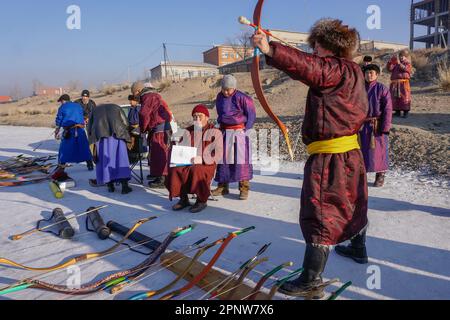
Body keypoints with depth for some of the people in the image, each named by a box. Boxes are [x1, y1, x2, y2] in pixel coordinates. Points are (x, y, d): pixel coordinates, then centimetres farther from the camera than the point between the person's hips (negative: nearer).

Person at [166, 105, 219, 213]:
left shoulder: (214, 132, 3)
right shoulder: (188, 131, 19)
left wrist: (201, 159, -23)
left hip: (206, 165, -4)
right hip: (188, 163, 4)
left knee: (196, 170, -37)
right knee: (175, 170, -26)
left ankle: (202, 200, -16)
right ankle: (183, 199, -7)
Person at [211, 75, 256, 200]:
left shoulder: (241, 98, -10)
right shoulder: (220, 97, 9)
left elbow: (251, 115, -6)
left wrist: (244, 130, -9)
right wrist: (221, 125, 15)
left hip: (238, 132, -6)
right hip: (224, 132, 6)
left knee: (241, 160, -5)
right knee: (222, 159, 8)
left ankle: (244, 188, 2)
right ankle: (223, 186, 19)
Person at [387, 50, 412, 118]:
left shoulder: (408, 64, 5)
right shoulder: (395, 64, 14)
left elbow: (405, 69, -16)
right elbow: (390, 69, 3)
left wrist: (399, 63, -23)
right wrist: (391, 62, -9)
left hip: (404, 83, -4)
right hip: (395, 83, 4)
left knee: (404, 97, -4)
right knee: (395, 97, 5)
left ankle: (406, 112, 1)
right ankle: (397, 111, 14)